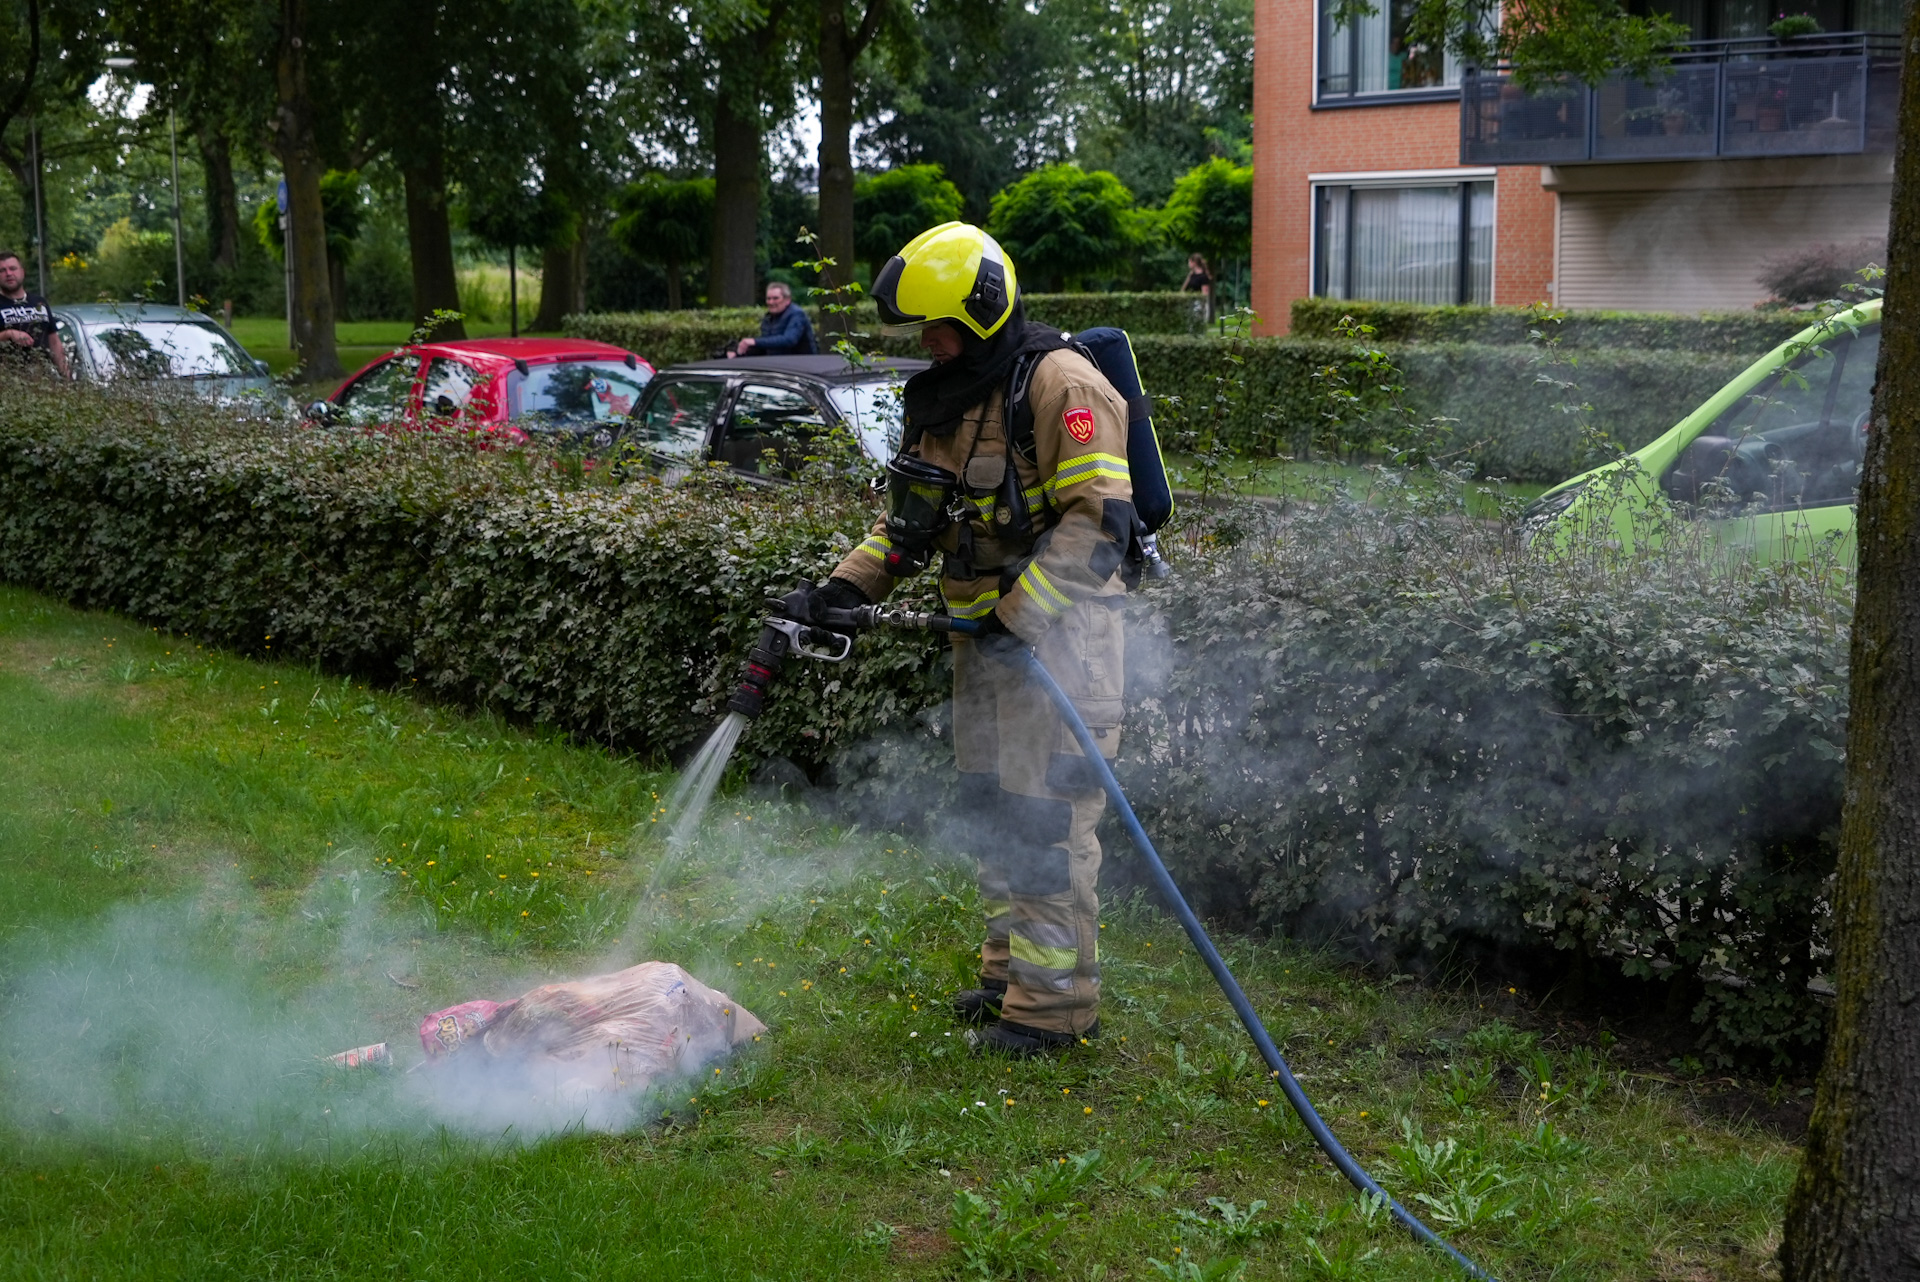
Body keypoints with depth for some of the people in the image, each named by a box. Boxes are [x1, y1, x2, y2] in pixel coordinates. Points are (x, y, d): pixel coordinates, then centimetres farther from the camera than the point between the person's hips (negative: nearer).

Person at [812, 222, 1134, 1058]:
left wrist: (1019, 613, -22)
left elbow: (1099, 521, -21)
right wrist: (853, 581, 7)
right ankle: (1010, 970, 27)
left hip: (1058, 630, -9)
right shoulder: (947, 397, 13)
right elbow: (914, 514, 21)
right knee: (991, 808, 14)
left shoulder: (1060, 385, -16)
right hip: (986, 631, 9)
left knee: (1046, 815, -8)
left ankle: (1056, 1002, 0)